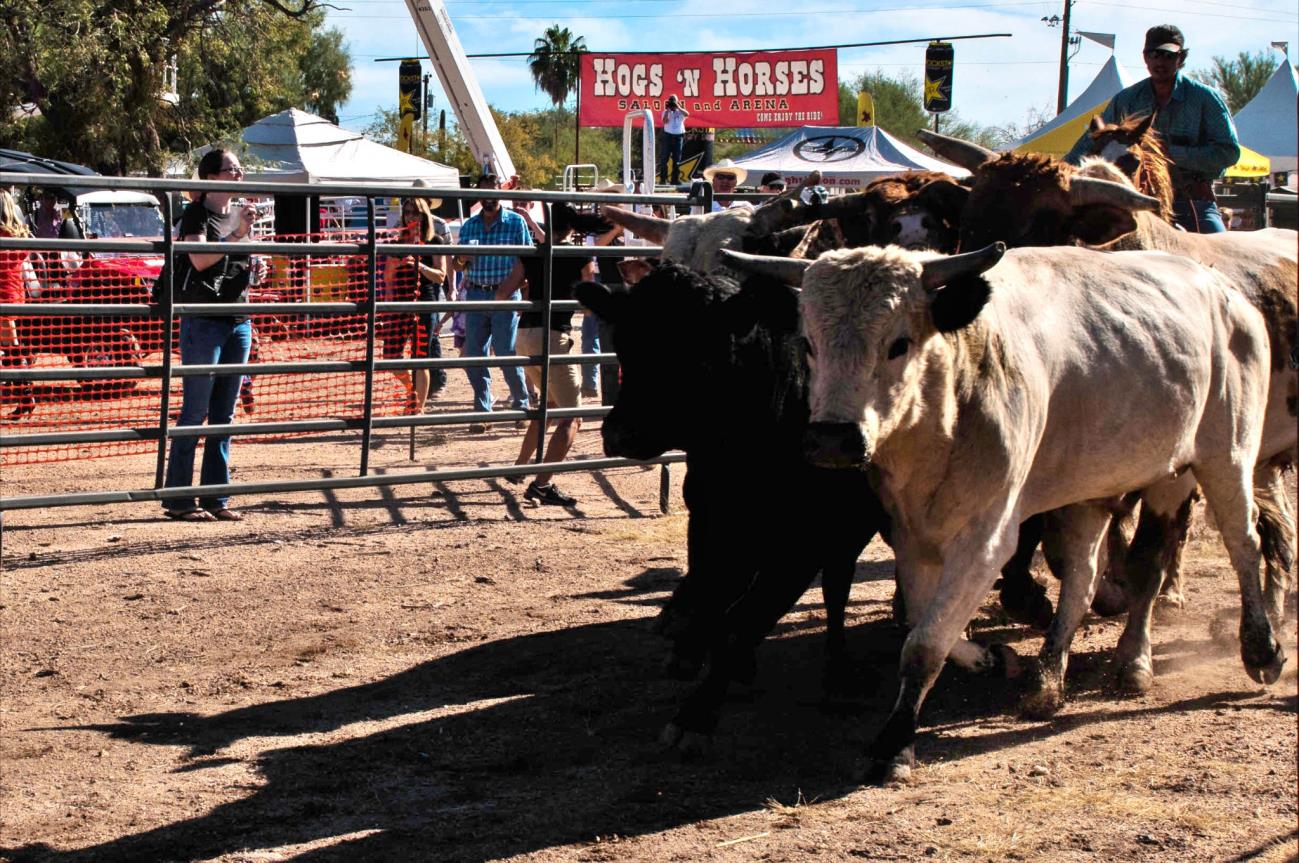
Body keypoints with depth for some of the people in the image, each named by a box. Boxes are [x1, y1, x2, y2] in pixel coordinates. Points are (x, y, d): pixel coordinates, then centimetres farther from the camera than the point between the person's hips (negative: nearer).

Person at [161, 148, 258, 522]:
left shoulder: (241, 215, 16)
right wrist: (237, 234, -25)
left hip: (238, 322, 7)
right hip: (204, 322, -7)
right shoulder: (197, 213, -6)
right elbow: (200, 259, -22)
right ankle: (178, 500, -2)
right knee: (195, 412, -6)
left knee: (224, 415, 8)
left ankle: (215, 499, 11)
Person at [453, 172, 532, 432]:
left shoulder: (516, 222, 1)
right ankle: (482, 411, 8)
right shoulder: (469, 225, 12)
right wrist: (462, 259, -11)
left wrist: (509, 289, -13)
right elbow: (459, 265, 14)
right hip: (475, 296, 4)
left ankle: (521, 403, 14)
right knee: (473, 355, 1)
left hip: (504, 296, -4)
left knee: (506, 353, -5)